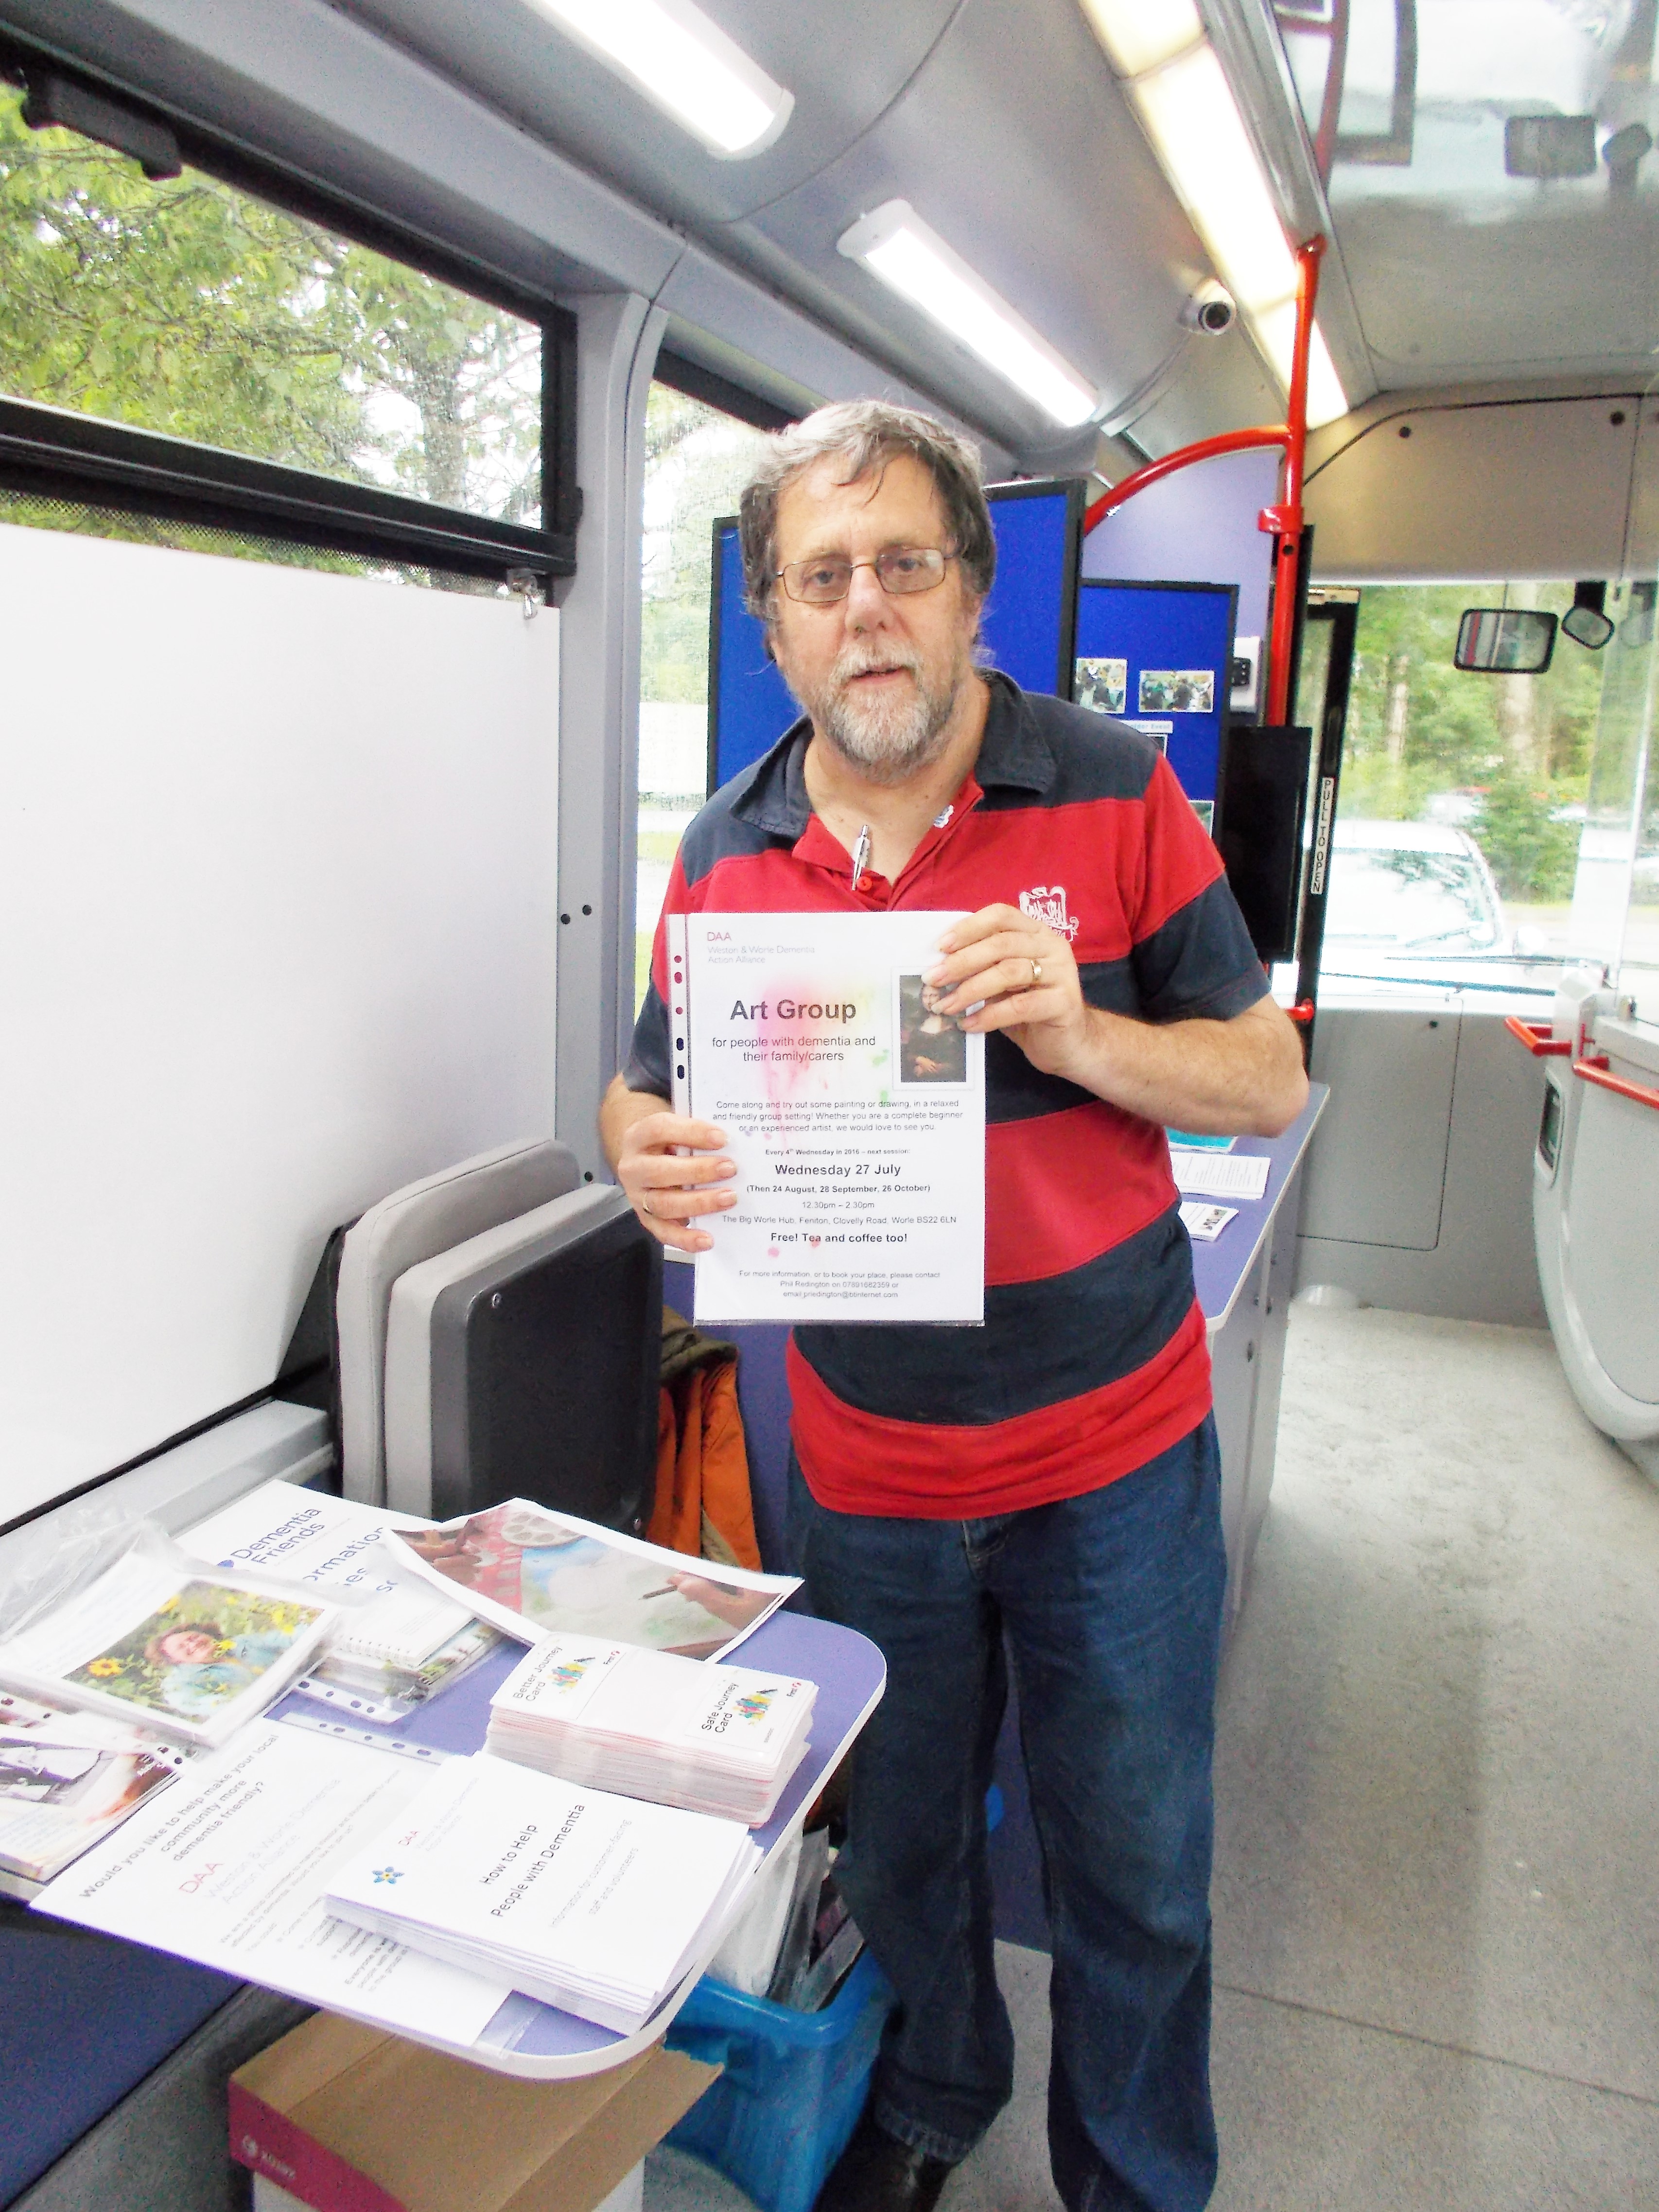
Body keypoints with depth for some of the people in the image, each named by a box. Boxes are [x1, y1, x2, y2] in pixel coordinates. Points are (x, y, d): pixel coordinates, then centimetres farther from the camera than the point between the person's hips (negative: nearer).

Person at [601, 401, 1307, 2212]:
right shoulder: (727, 853, -2)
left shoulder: (1117, 793, -9)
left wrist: (1084, 1035, -26)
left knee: (1135, 1872, 16)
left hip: (1114, 1460, -1)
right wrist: (647, 1155, -19)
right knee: (899, 1842, 23)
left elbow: (1268, 1080, -6)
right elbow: (656, 1094, 5)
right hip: (866, 1470, 2)